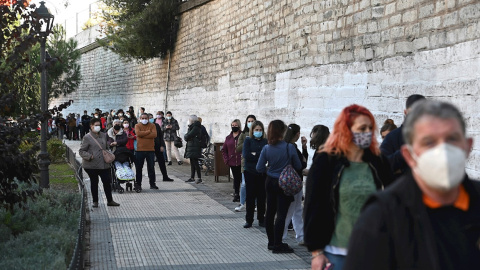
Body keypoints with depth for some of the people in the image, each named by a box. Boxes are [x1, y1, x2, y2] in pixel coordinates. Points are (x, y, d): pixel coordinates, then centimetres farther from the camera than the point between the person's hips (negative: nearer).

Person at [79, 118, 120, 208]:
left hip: (104, 164, 4)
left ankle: (110, 200, 13)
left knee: (107, 181, 3)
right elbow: (81, 151, -5)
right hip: (92, 165, -4)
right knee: (94, 182, 7)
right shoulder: (87, 138, -5)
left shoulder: (104, 135, 11)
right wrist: (89, 156, -20)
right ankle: (95, 201, 19)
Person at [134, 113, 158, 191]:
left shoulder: (152, 125, 5)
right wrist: (148, 132, -11)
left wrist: (143, 135, -13)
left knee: (151, 167, 8)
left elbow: (154, 135, -12)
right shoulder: (137, 126, 4)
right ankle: (138, 184, 11)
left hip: (150, 150, 1)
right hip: (140, 150, -1)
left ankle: (152, 184, 18)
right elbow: (138, 133, -16)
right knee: (138, 168, 3)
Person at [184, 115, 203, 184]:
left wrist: (186, 137, 1)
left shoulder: (196, 128, -14)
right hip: (191, 148, 10)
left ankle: (199, 178, -5)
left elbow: (188, 136, -19)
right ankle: (192, 177, 18)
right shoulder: (192, 127, 18)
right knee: (192, 163, 13)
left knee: (195, 163, -8)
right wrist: (186, 137, -5)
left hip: (194, 148, -10)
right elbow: (186, 136, 15)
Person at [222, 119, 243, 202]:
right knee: (236, 178, 12)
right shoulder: (228, 137, 12)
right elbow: (224, 150, 18)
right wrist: (226, 160, 8)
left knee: (242, 178, -5)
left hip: (241, 162, -5)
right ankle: (236, 194, 19)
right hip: (232, 162, 5)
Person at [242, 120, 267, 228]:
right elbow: (245, 155, -9)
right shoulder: (248, 140, 3)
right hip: (250, 172, -1)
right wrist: (260, 155, -9)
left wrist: (254, 154, -10)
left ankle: (261, 219, 15)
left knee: (262, 196, 4)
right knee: (250, 196, 2)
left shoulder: (265, 142, 6)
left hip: (262, 172, 1)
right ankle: (249, 220, 10)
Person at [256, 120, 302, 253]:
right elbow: (298, 166, -7)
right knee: (281, 214, -1)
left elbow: (259, 168, -3)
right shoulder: (289, 147, -16)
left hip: (270, 182, 5)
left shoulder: (266, 148, -6)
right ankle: (277, 245, 1)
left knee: (270, 212, 15)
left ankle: (271, 242, 25)